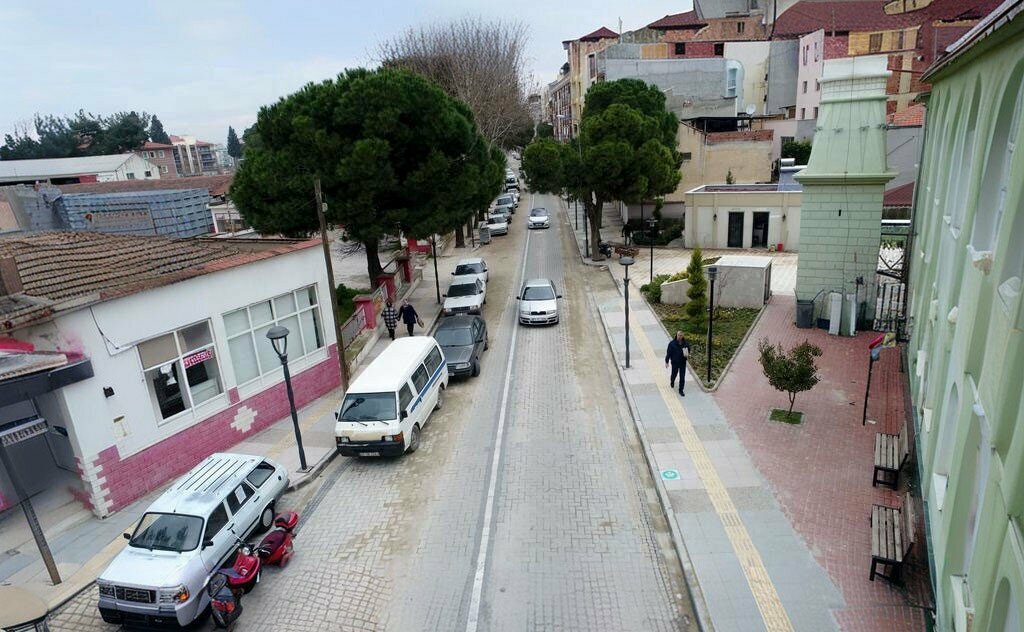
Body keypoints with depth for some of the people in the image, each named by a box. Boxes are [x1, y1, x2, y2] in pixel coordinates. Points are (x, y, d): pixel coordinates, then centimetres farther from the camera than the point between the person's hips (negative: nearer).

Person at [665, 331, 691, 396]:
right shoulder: (672, 343, -14)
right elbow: (668, 353, -10)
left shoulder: (686, 344, -6)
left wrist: (687, 355, -14)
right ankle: (672, 381, 52)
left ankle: (681, 390, 15)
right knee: (674, 374, 17)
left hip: (683, 363, 1)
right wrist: (667, 362, -10)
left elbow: (688, 351, 9)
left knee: (682, 377, 2)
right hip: (675, 363, -1)